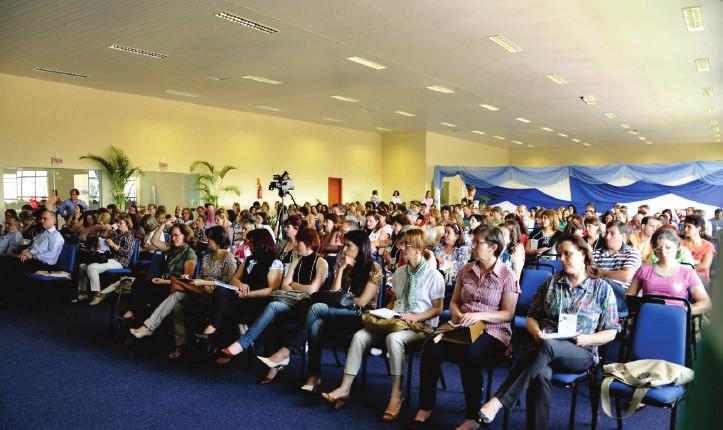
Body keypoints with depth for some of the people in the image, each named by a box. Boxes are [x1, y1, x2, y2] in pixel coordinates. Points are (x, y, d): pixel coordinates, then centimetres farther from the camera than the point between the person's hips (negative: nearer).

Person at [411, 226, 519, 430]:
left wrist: (480, 315, -20)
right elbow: (453, 302, 17)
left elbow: (508, 314, -4)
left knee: (469, 355, -37)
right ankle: (425, 407, -11)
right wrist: (456, 313, -7)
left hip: (493, 332, -4)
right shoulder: (466, 270, 12)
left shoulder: (508, 275, -2)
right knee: (431, 348, -25)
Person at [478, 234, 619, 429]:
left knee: (546, 346, -38)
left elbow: (611, 332, 7)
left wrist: (587, 339, -12)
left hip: (582, 353, -2)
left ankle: (499, 400, -41)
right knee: (540, 375, -37)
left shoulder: (602, 288, 6)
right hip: (544, 346, 2)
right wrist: (536, 332, -9)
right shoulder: (551, 283, 12)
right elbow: (532, 317, 14)